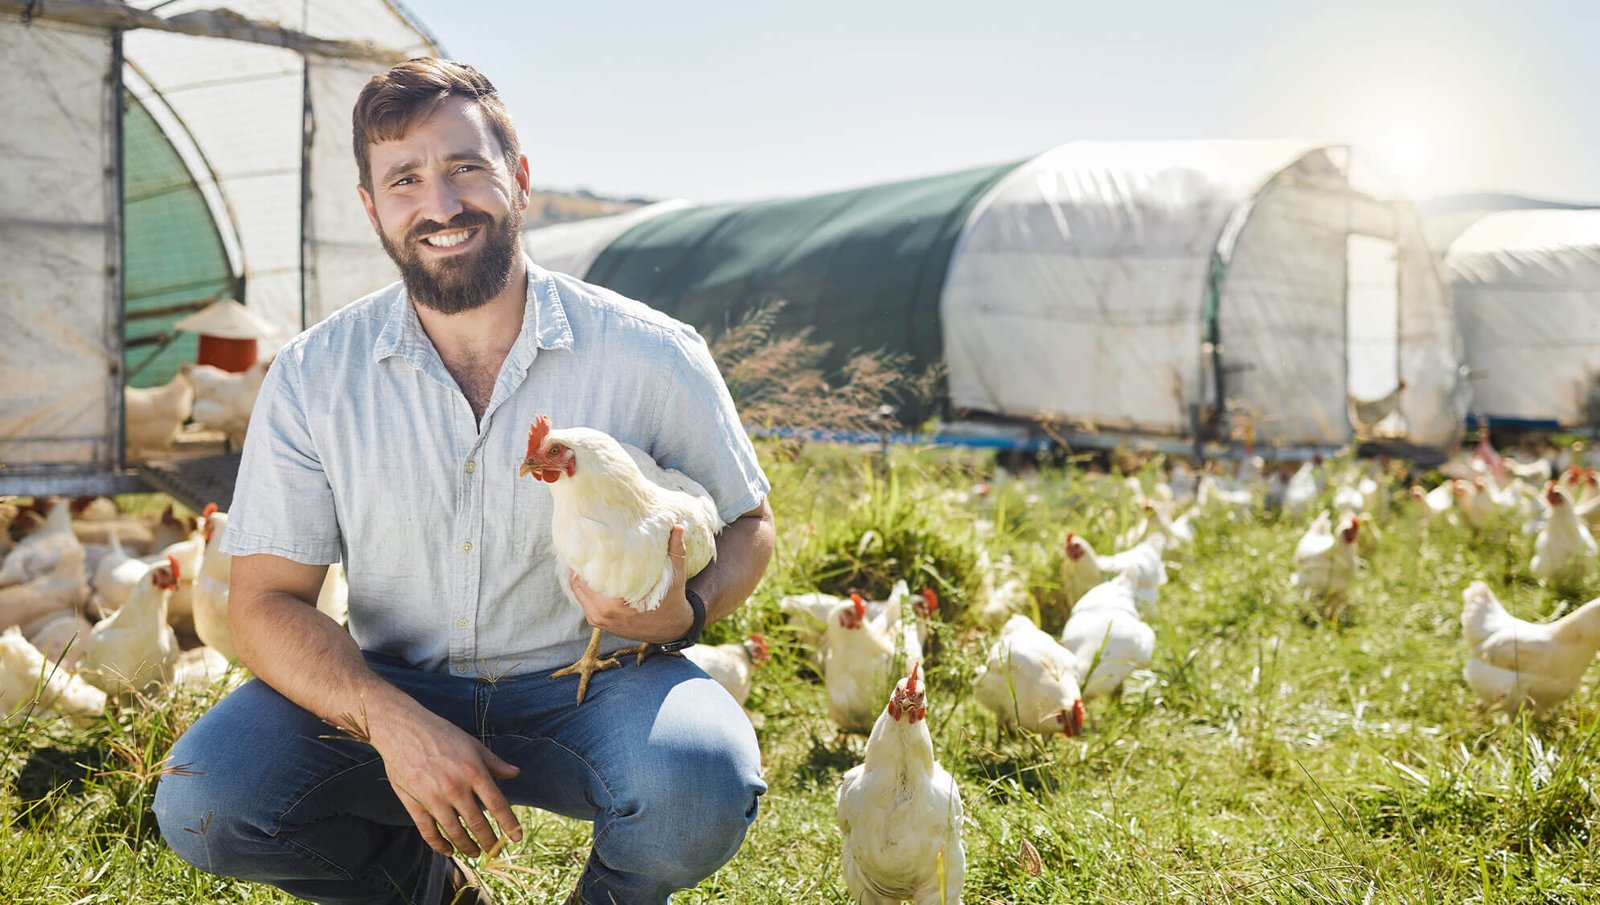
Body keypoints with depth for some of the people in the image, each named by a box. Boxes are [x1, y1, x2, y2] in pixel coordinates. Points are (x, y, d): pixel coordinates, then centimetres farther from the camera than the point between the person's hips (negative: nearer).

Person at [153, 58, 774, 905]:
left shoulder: (651, 357, -10)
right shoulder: (311, 378, -6)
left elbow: (746, 523, 3)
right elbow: (266, 602, -5)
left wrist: (683, 611, -22)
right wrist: (392, 723, -24)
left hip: (586, 687, -1)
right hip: (390, 693, 2)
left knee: (698, 788, -33)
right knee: (204, 801, -23)